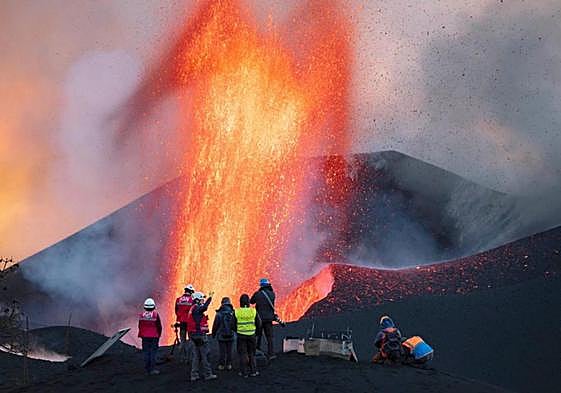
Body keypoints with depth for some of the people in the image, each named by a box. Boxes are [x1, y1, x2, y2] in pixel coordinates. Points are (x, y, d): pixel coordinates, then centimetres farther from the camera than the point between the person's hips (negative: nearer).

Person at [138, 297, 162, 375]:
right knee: (153, 352, 0)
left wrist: (141, 335, 20)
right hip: (154, 337, -3)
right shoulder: (155, 314, -11)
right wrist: (159, 334, 10)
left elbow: (140, 326, 6)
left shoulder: (141, 315, -2)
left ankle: (147, 368, 14)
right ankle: (152, 369, -4)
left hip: (145, 337, 3)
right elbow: (159, 326, -5)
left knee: (146, 352, 10)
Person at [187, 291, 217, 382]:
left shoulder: (193, 309, 16)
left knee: (196, 355, 12)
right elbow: (204, 307, -37)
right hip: (200, 334, -10)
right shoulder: (197, 308, -16)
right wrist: (210, 298, -38)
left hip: (194, 335, 10)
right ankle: (208, 374, 3)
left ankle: (194, 375, 14)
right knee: (205, 355, -2)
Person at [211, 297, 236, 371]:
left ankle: (221, 365, 9)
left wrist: (213, 334, 8)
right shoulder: (233, 313, -6)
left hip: (221, 336, -2)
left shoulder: (219, 314, -12)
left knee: (222, 351, 6)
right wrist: (236, 331, 19)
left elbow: (215, 325, -5)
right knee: (229, 351, 11)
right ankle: (229, 365, 14)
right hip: (230, 336, 2)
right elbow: (235, 325, 2)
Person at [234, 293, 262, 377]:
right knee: (251, 353, 14)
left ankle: (244, 372, 8)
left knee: (242, 354, 7)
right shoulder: (253, 311, -6)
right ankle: (253, 371, 16)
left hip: (241, 335, -1)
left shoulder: (236, 312, -9)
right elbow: (259, 324, 1)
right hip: (251, 335, 1)